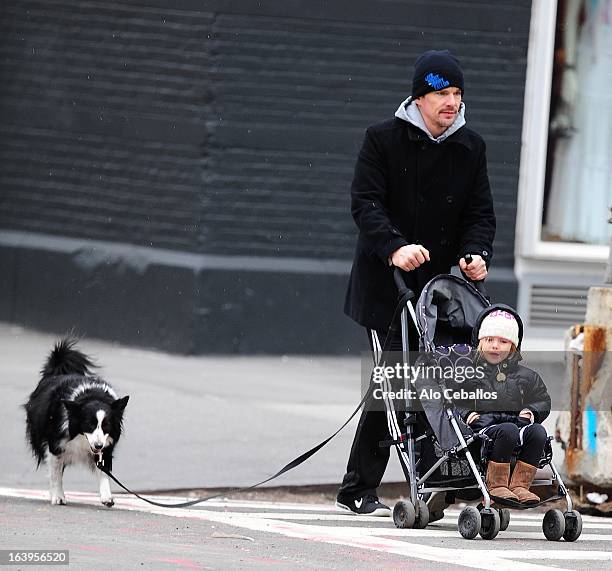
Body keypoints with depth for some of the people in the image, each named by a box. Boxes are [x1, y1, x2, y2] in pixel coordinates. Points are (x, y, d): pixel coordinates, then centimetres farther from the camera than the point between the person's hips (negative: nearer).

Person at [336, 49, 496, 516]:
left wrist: (476, 253, -11)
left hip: (440, 283, 5)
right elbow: (365, 203, -9)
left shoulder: (471, 148, 10)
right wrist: (394, 247, -26)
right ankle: (360, 490, -3)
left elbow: (480, 213, 10)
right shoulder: (383, 140, -2)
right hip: (385, 283, -5)